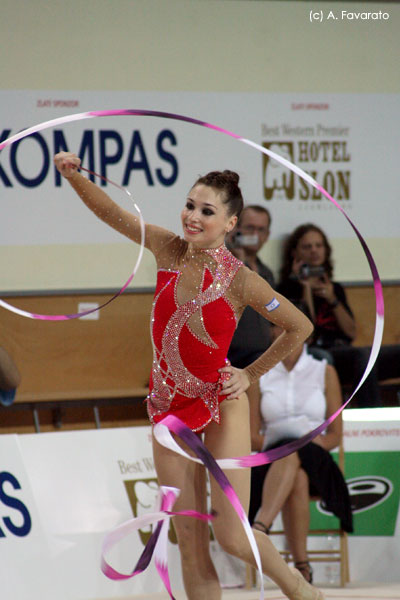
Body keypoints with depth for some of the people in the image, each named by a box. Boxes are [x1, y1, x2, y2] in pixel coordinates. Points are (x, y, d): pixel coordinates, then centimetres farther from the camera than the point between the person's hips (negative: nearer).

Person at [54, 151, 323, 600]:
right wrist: (73, 175, -22)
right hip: (168, 406, 4)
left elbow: (300, 327, -5)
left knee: (231, 537, -5)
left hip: (220, 405, -4)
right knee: (190, 545, 3)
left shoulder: (240, 281, -15)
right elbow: (110, 211, -6)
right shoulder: (168, 250, -5)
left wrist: (250, 374, -3)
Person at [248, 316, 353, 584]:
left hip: (316, 462, -1)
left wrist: (315, 443, -12)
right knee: (296, 479, -40)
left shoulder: (324, 372, 13)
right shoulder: (259, 376, 14)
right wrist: (277, 445, -11)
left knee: (294, 455, -40)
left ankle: (260, 528, -62)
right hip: (273, 464, 1)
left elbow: (335, 434, 10)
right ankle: (303, 567, -49)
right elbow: (252, 438, 9)